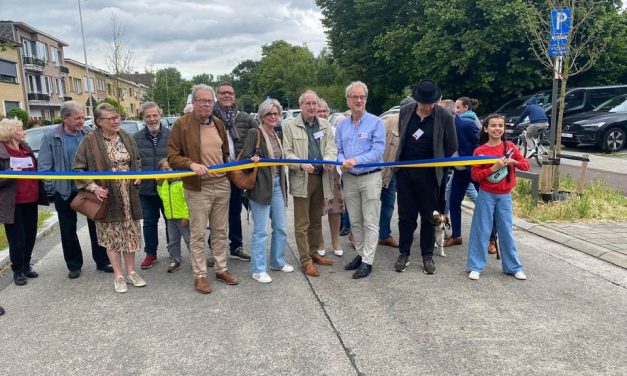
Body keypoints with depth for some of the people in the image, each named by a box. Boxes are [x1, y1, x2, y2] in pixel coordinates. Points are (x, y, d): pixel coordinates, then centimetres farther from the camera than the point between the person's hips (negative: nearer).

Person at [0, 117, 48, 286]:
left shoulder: (26, 148, 10)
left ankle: (26, 265, 31)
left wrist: (40, 193, 10)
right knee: (17, 238, 2)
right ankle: (18, 270, 19)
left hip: (31, 201, 6)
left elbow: (35, 170, 20)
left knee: (30, 235, 14)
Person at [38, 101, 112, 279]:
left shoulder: (90, 134, 0)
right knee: (68, 230, 10)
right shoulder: (51, 138, -5)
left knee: (96, 226, 8)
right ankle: (74, 266, 24)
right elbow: (44, 167, -4)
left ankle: (102, 261, 21)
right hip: (65, 192, -1)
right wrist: (53, 188, -8)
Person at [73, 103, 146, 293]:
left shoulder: (126, 136, 5)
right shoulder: (89, 141, -9)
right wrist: (93, 187, -14)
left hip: (128, 195, 4)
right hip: (107, 197, -4)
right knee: (112, 236, 5)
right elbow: (77, 169, -5)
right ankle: (118, 277, 18)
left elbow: (136, 159, 19)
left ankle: (131, 272, 25)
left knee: (131, 233, 10)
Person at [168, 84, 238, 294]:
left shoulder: (218, 123, 11)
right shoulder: (182, 124, -7)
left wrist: (229, 173, 17)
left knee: (220, 230, 13)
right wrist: (191, 164, -24)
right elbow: (172, 157, -8)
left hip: (222, 185, 5)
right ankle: (199, 275, 15)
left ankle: (221, 269, 26)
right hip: (198, 188, -5)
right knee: (198, 233, 3)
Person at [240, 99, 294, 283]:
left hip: (278, 185, 7)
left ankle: (278, 261, 31)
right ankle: (258, 269, 9)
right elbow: (245, 159, -11)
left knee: (280, 227, 14)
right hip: (261, 186, -7)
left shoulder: (277, 136, 15)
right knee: (261, 230, -2)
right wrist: (253, 160, -32)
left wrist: (283, 185, 17)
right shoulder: (254, 134, -7)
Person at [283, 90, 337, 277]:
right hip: (302, 179, -4)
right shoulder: (290, 125, -1)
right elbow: (287, 152, -5)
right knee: (302, 223, 0)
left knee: (316, 221, 16)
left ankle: (313, 253, 30)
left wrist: (329, 160, -17)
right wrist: (301, 164, -23)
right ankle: (305, 261, 7)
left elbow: (331, 147, 6)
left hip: (321, 178, 5)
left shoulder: (324, 125, 12)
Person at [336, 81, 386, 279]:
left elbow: (378, 150, -15)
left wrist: (356, 160, -25)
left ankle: (367, 261, 7)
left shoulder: (376, 122, -7)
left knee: (370, 222, 0)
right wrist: (342, 161, -15)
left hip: (370, 177, -5)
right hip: (349, 178, 5)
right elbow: (338, 150, 7)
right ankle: (361, 253, 29)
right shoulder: (342, 125, 8)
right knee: (355, 221, 14)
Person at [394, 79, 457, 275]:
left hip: (429, 174, -2)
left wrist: (436, 162, 8)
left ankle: (427, 255, 21)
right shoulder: (405, 111, -1)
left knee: (428, 216, 8)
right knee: (405, 215, 8)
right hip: (405, 172, 2)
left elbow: (451, 147, 2)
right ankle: (404, 253, 21)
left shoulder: (444, 116, -9)